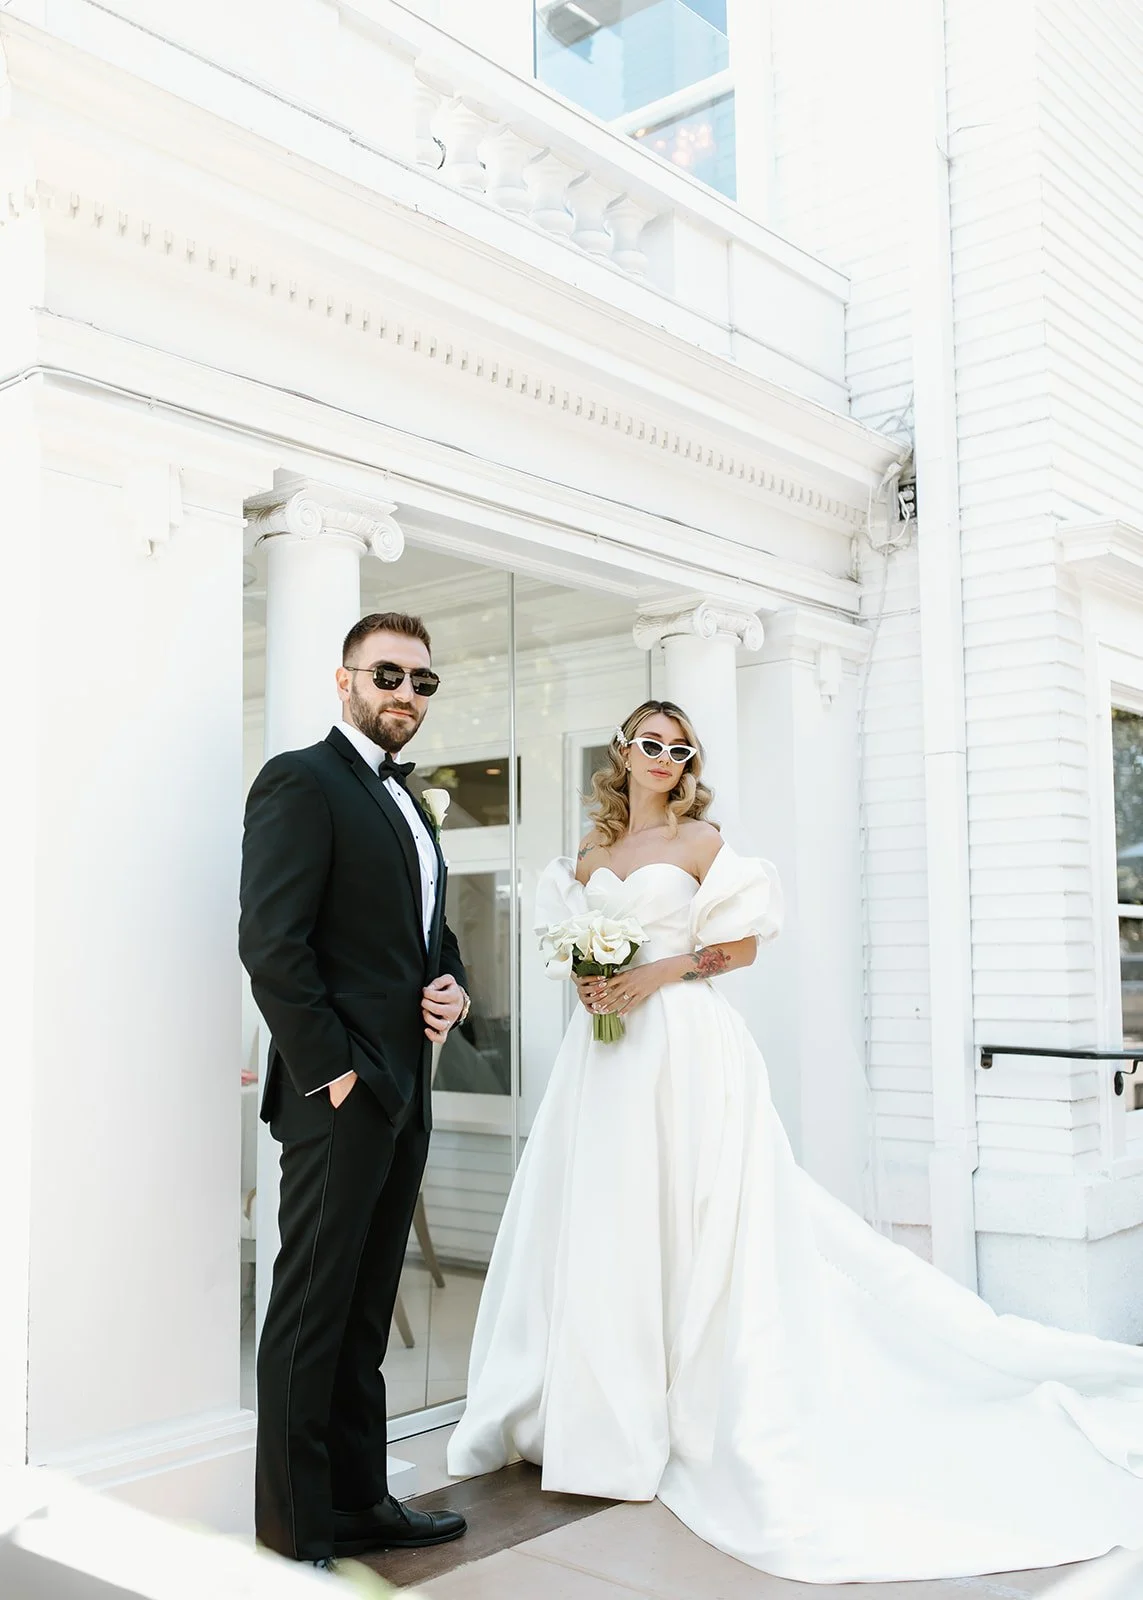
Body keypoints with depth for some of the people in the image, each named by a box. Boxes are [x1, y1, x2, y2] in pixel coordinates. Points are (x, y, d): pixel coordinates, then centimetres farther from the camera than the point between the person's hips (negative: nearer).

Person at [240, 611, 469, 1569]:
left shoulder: (407, 803, 19)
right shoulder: (301, 781, -9)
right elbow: (271, 941, -17)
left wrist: (453, 987, 4)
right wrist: (331, 1070, -18)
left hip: (404, 1095, 9)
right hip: (340, 1095, -9)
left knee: (365, 1315, 16)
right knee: (312, 1314, 0)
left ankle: (360, 1501, 27)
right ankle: (296, 1535, 11)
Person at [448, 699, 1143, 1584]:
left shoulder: (700, 840, 0)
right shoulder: (592, 848, 14)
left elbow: (742, 944, -3)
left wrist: (658, 972, -14)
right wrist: (584, 980, -3)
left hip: (684, 1049, -5)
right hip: (604, 1047, 5)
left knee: (687, 1222, -4)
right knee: (600, 1224, 7)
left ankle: (698, 1417, 7)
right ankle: (608, 1410, 20)